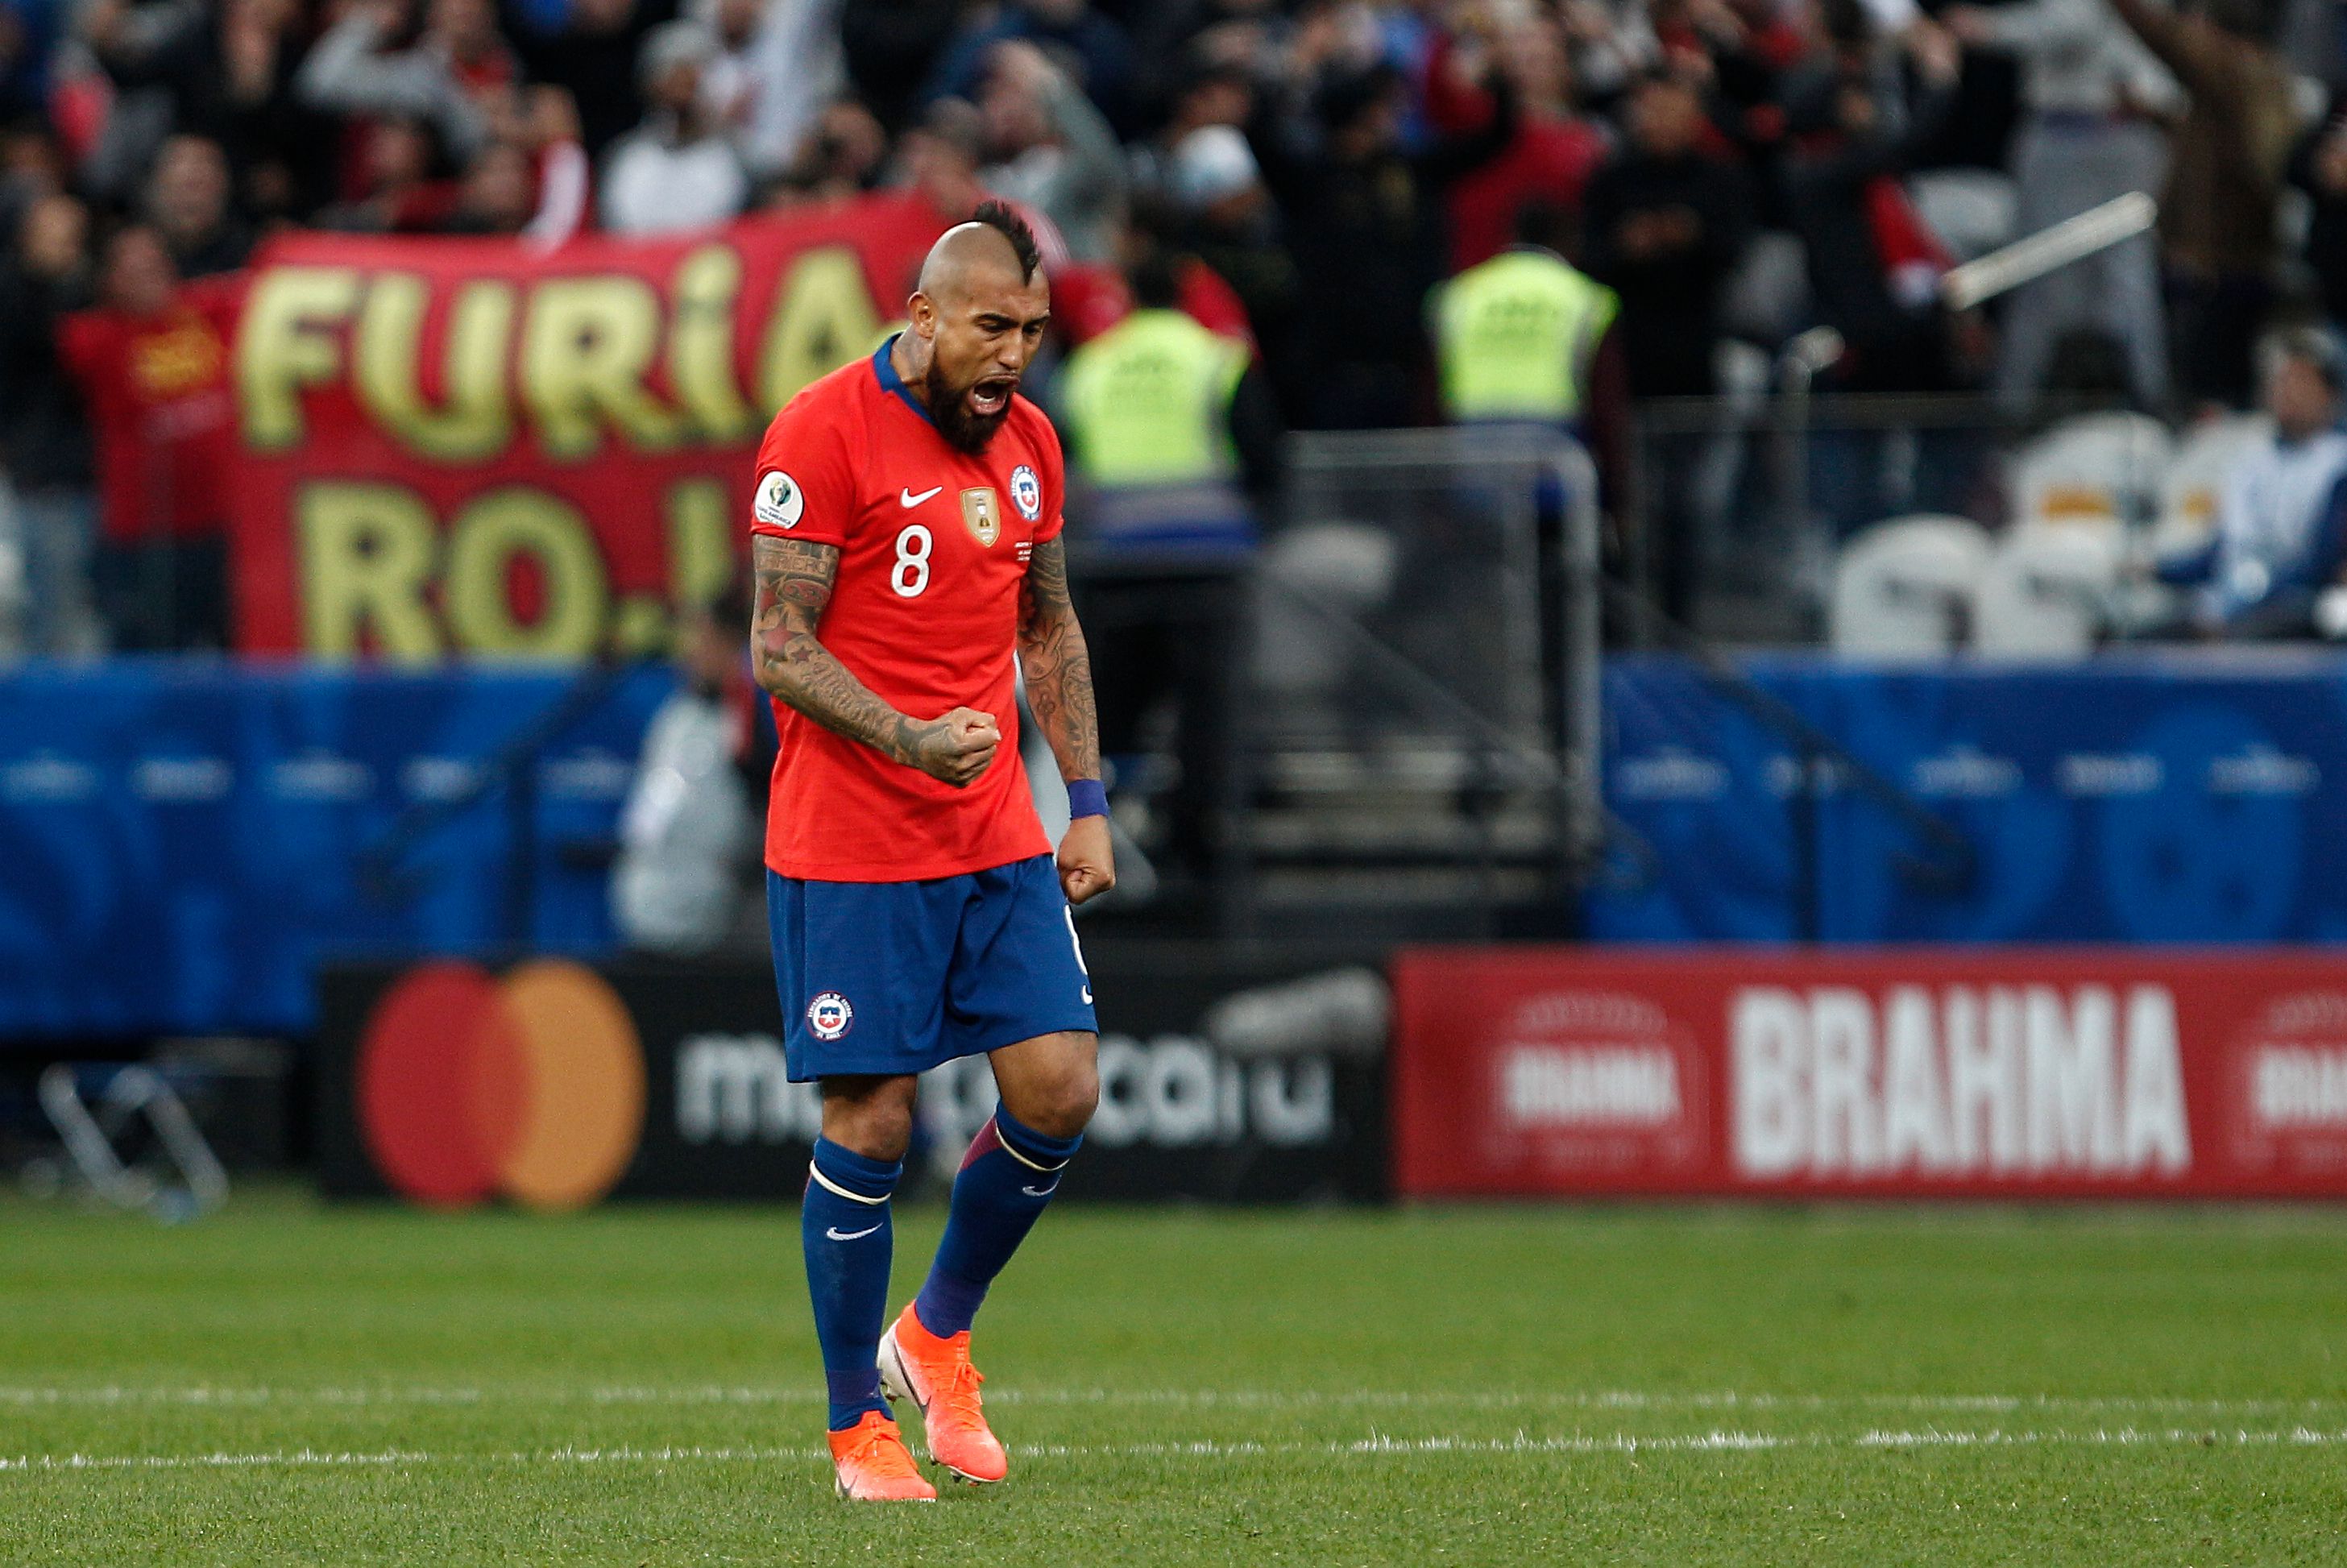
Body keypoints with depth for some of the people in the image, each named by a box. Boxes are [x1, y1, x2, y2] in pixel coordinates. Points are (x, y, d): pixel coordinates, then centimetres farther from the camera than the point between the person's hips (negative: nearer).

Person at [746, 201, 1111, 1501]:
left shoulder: (1026, 441, 10)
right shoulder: (824, 431, -11)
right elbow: (779, 647, -12)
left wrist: (1086, 799, 14)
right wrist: (911, 740, -26)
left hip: (997, 840, 6)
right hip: (850, 848, -6)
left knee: (1059, 1092, -3)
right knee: (871, 1124, -4)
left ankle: (936, 1335, 20)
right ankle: (857, 1428, 9)